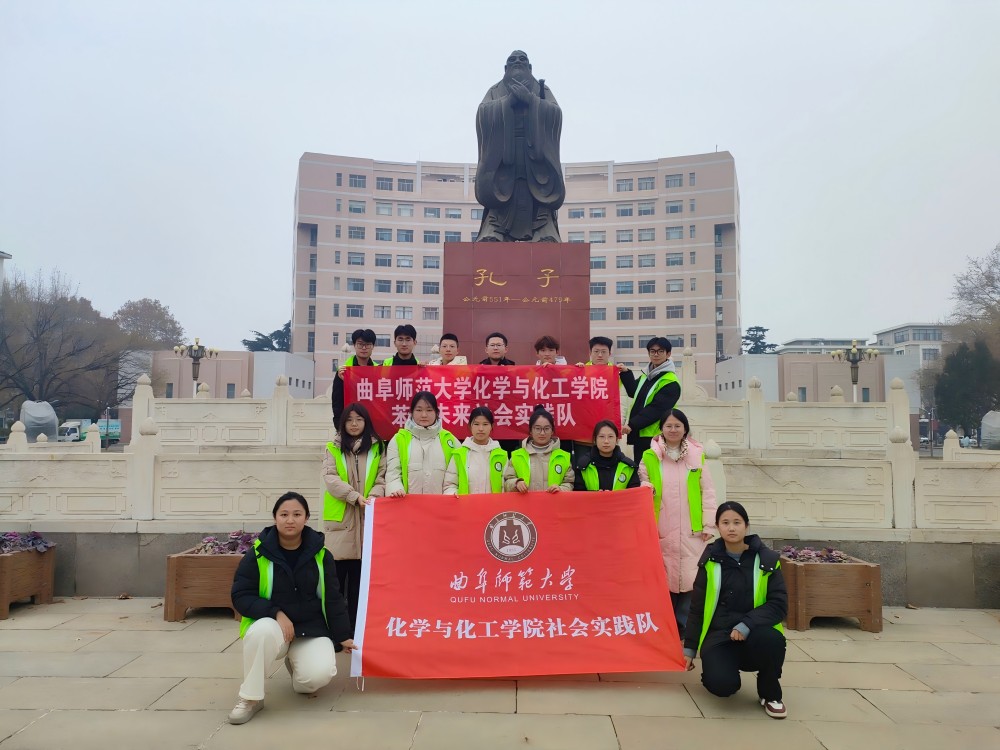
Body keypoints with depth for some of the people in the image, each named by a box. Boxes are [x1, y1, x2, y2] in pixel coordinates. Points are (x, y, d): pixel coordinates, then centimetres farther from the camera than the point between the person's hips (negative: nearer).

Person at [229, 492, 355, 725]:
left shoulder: (320, 555, -4)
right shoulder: (258, 554, -9)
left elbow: (332, 598, 3)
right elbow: (240, 596, -9)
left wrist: (343, 635, 4)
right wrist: (276, 613, -22)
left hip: (311, 629, 2)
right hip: (272, 625, -1)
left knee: (320, 674, -25)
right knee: (262, 631, -37)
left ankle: (295, 663, 14)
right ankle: (251, 698, -14)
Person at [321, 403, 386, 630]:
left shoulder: (377, 447, 10)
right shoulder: (333, 448, 7)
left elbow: (383, 477, 5)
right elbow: (330, 478, -4)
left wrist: (374, 496, -16)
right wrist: (355, 496, -16)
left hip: (367, 517, 1)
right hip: (339, 516, -1)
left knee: (360, 574, 4)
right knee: (337, 572, -2)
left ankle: (355, 624, 13)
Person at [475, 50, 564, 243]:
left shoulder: (542, 90, 23)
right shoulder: (495, 91, 23)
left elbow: (555, 113, 4)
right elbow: (483, 112, 3)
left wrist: (530, 99, -7)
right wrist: (509, 100, -6)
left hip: (536, 154, 0)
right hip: (503, 155, 0)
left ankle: (547, 239, -21)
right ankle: (492, 235, -21)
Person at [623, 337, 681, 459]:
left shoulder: (671, 383, -13)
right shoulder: (646, 375, 13)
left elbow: (656, 409, -20)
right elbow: (634, 393, 27)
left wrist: (632, 424, -24)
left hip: (655, 436, -8)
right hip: (639, 433, 8)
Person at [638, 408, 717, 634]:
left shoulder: (697, 455, 5)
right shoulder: (649, 457, 4)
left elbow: (707, 492, 5)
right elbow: (643, 488, 13)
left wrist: (709, 524, 0)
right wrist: (646, 489, -11)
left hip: (691, 530, 0)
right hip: (662, 530, 0)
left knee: (690, 577, -2)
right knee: (665, 577, 3)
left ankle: (685, 624, 10)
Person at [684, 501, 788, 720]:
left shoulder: (766, 560, -2)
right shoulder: (711, 561, 0)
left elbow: (779, 605, -7)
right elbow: (697, 608, 7)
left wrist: (746, 625, -22)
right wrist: (689, 648, 9)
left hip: (754, 636, 0)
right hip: (718, 636, 0)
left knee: (771, 639, -35)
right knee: (722, 684, -29)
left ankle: (770, 694, -4)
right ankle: (718, 668, 12)